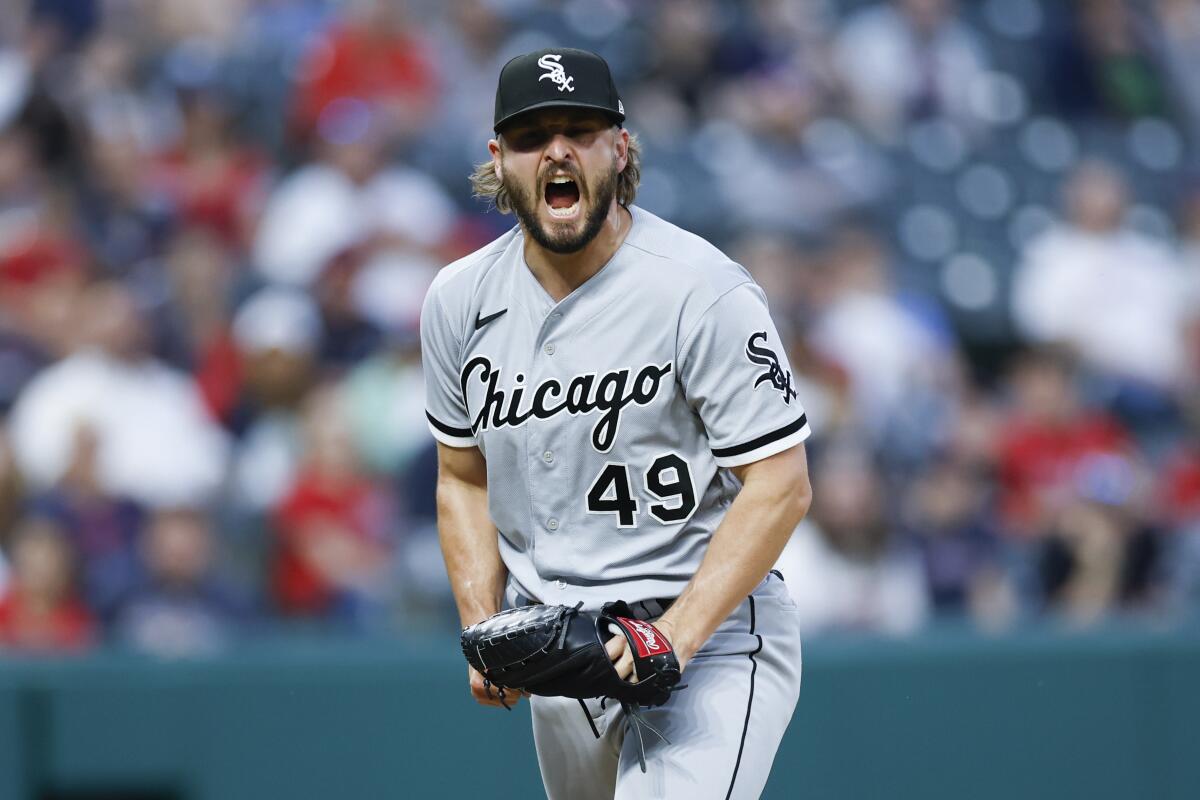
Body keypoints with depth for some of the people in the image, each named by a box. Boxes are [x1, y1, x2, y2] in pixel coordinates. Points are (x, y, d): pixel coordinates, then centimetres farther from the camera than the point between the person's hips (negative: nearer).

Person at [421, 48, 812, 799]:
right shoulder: (460, 300, 4)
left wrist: (676, 635, -22)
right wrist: (483, 635, 3)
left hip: (714, 633, -6)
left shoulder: (705, 293, -14)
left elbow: (781, 487, -15)